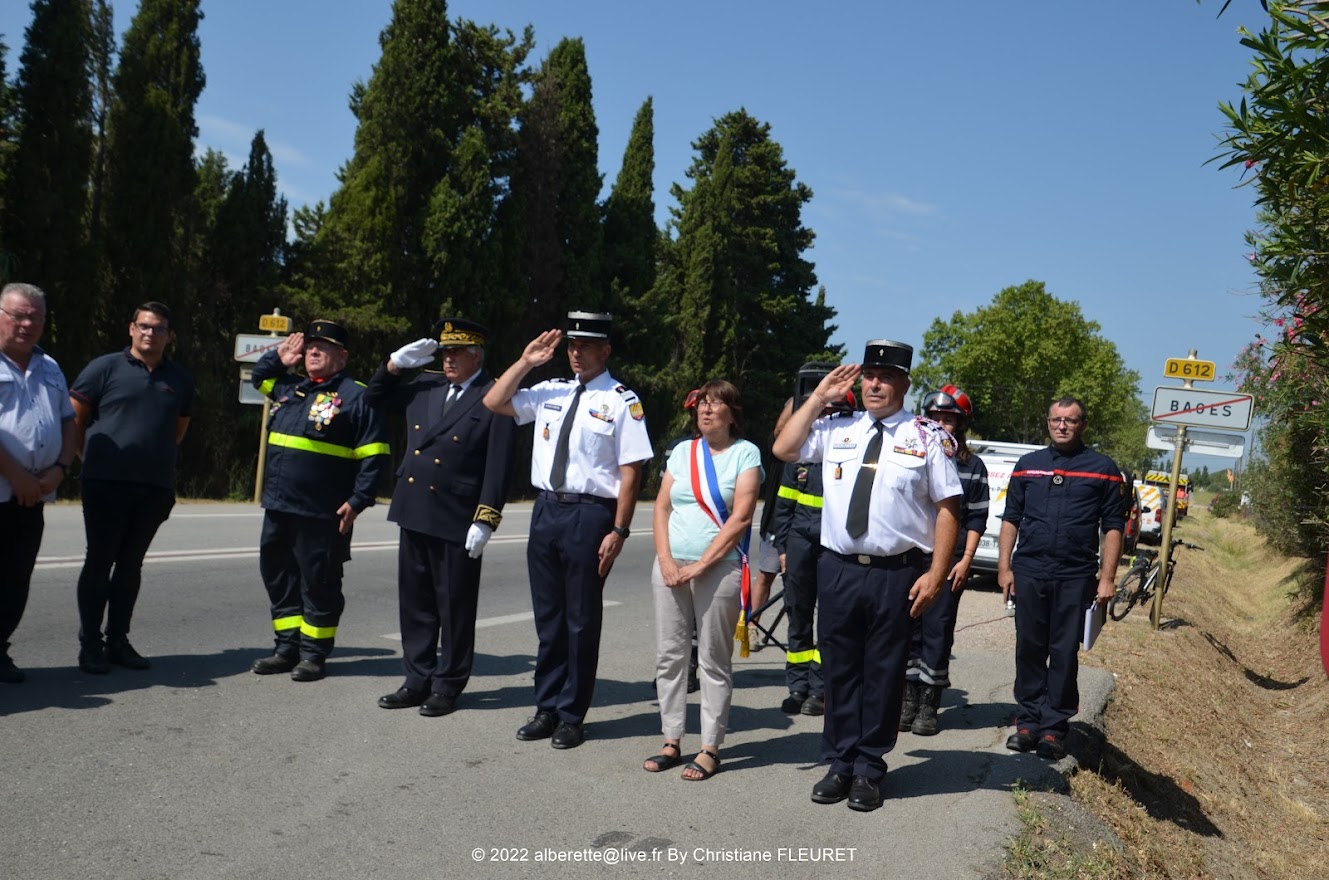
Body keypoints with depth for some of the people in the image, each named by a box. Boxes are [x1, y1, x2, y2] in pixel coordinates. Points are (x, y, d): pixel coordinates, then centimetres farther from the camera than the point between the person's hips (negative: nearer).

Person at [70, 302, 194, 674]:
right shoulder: (106, 367, -1)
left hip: (155, 487, 4)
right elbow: (74, 416, 2)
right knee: (99, 562, 0)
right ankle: (90, 644, 8)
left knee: (131, 564, 10)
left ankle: (118, 640, 19)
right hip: (106, 483, -3)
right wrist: (93, 454, 4)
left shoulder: (180, 379, 11)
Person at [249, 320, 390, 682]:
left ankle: (314, 653, 15)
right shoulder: (290, 388, 15)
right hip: (278, 507, 8)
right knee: (278, 577, 14)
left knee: (319, 583, 3)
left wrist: (358, 501, -16)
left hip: (322, 513, -7)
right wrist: (279, 356, 16)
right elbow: (259, 376, 36)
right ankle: (288, 647, 26)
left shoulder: (354, 395, -7)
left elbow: (374, 455, -10)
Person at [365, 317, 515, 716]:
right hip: (414, 514, 7)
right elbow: (375, 398, 23)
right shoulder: (424, 386, 11)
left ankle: (448, 687, 18)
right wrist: (396, 363, 7)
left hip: (457, 521, -6)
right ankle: (418, 681, 25)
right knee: (415, 604, 13)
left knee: (455, 608, 6)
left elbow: (499, 466, -12)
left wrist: (485, 520, -16)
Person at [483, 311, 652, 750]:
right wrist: (525, 362, 2)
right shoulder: (550, 392, 10)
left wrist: (618, 532, -14)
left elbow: (630, 472, -10)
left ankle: (571, 716, 19)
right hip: (546, 510, 6)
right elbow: (493, 403, 11)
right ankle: (547, 708, 27)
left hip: (590, 515, -5)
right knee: (548, 615, 14)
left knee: (581, 619, 5)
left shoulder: (621, 401, -6)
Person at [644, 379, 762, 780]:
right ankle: (672, 741, 18)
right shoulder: (683, 451, 12)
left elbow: (740, 518, -10)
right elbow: (662, 508, 9)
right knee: (669, 656, 7)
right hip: (670, 566, 5)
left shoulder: (745, 453, -2)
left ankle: (710, 749, 9)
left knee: (713, 661, 2)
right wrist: (666, 560, -5)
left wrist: (701, 565, -14)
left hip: (718, 568, -5)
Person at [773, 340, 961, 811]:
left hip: (896, 574, -3)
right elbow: (784, 449, 6)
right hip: (837, 569, 3)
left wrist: (935, 574, -9)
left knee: (884, 673, 7)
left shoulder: (927, 437, -1)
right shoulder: (837, 430, 9)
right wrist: (818, 397, 3)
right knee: (839, 670, 10)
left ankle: (869, 770, 20)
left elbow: (948, 507, -3)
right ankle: (841, 763, 24)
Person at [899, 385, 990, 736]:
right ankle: (910, 699, 15)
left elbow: (976, 519, 4)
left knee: (938, 632, 0)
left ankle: (929, 706, 9)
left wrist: (966, 560, -5)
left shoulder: (972, 466, 5)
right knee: (908, 629, 5)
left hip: (949, 560, -2)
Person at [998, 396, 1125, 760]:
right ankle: (1028, 721, 15)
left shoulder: (1102, 468, 5)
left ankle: (1054, 727, 9)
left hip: (1076, 577, -2)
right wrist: (1004, 566, 4)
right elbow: (1011, 519, 11)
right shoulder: (1028, 464, 11)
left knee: (1065, 654, 2)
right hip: (1029, 573, 2)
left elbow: (1113, 527, 3)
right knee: (1029, 650, 6)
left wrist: (1107, 578, -3)